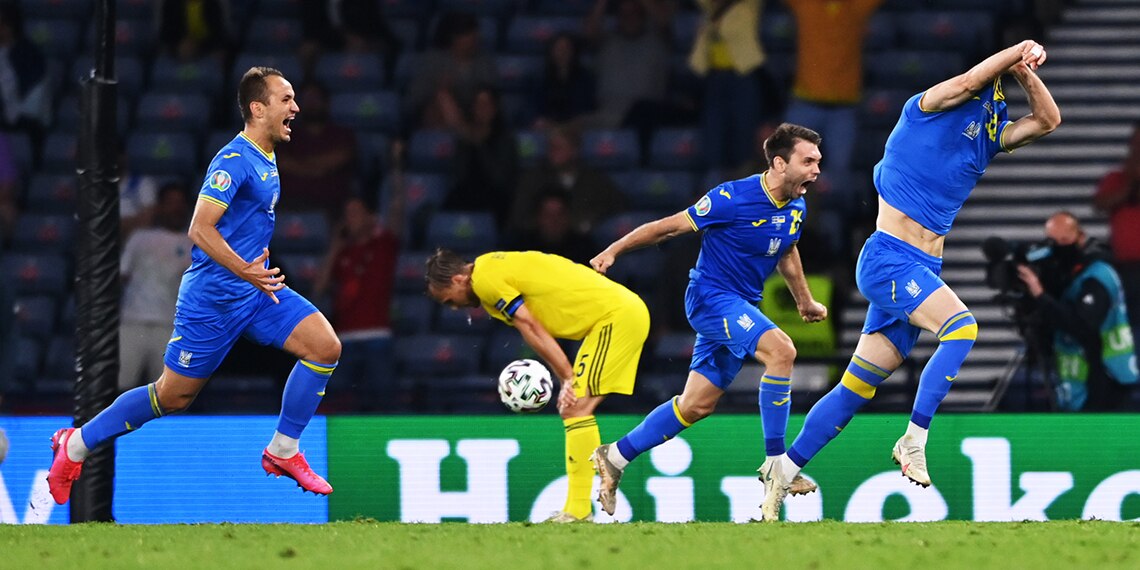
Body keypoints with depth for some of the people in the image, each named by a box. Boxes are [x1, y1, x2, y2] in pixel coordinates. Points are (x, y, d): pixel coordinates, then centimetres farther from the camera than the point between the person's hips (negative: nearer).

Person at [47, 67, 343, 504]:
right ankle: (77, 444, 19)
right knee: (173, 395, 2)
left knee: (325, 345, -9)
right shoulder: (234, 161, -19)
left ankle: (282, 452, 1)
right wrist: (244, 270, -36)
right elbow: (200, 229, -27)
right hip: (213, 298, -8)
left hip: (255, 290, 8)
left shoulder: (266, 161, 10)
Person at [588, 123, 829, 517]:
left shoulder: (796, 208, 3)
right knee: (781, 350, -28)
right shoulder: (733, 199, -20)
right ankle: (776, 464, -24)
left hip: (740, 307, 8)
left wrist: (805, 301, 33)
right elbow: (670, 227, -12)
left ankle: (614, 458, 22)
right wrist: (612, 252, -11)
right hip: (710, 296, -8)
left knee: (698, 404, 9)